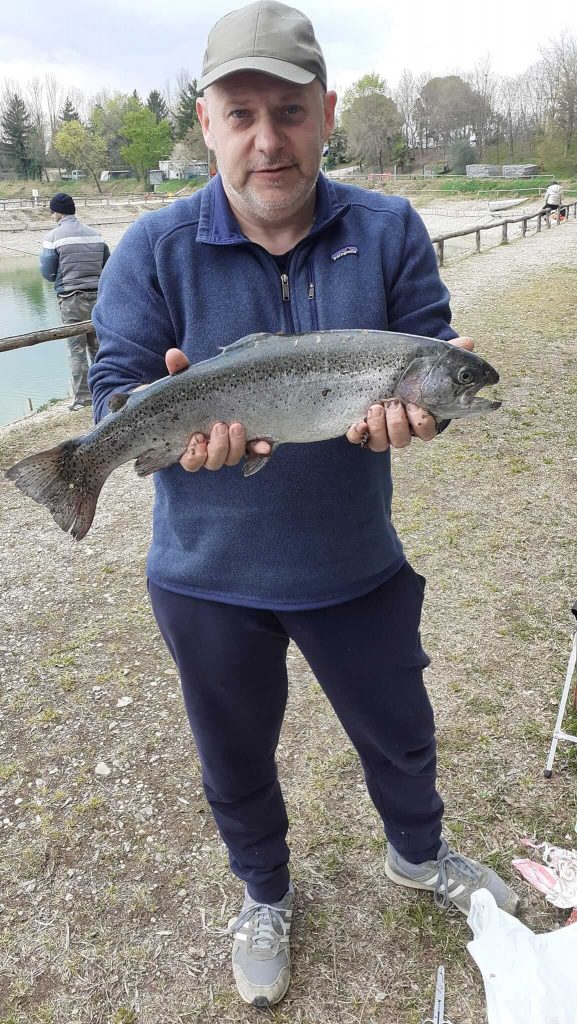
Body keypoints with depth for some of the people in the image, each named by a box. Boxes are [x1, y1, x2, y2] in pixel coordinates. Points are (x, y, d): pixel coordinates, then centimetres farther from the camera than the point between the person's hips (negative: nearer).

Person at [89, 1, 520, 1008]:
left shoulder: (390, 231, -4)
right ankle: (264, 895, 52)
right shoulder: (152, 250, -8)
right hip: (209, 575, 0)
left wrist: (415, 407, -29)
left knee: (398, 729, 22)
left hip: (357, 562, 1)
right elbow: (115, 393, -10)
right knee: (235, 757, 20)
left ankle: (417, 853, 56)